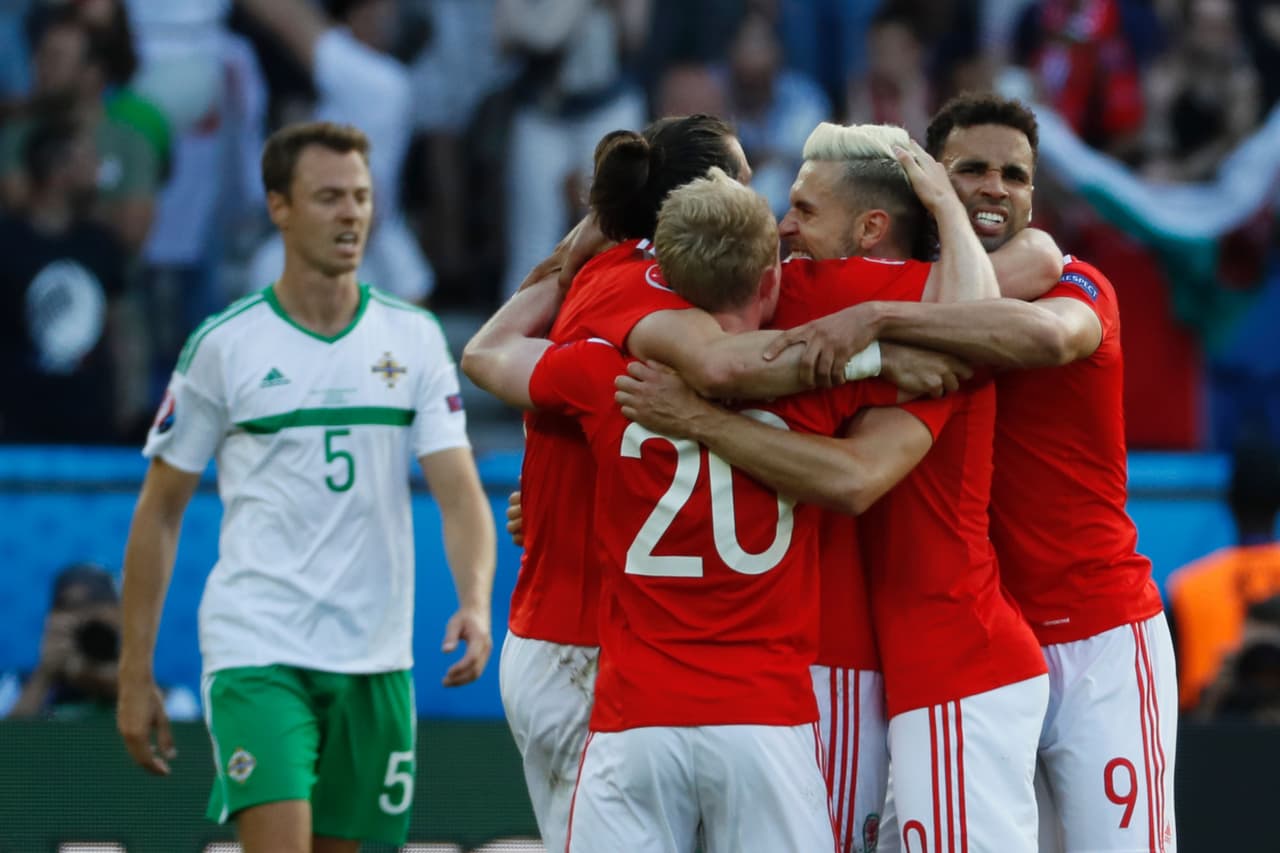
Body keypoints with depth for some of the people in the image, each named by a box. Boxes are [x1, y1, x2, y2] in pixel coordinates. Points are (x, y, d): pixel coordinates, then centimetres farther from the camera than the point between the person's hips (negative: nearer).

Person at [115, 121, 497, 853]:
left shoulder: (414, 338, 5)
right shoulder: (225, 345, -1)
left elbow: (460, 492, -1)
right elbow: (160, 511, 6)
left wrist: (476, 603, -21)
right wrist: (136, 674, 3)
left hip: (375, 657, 3)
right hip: (255, 648, -3)